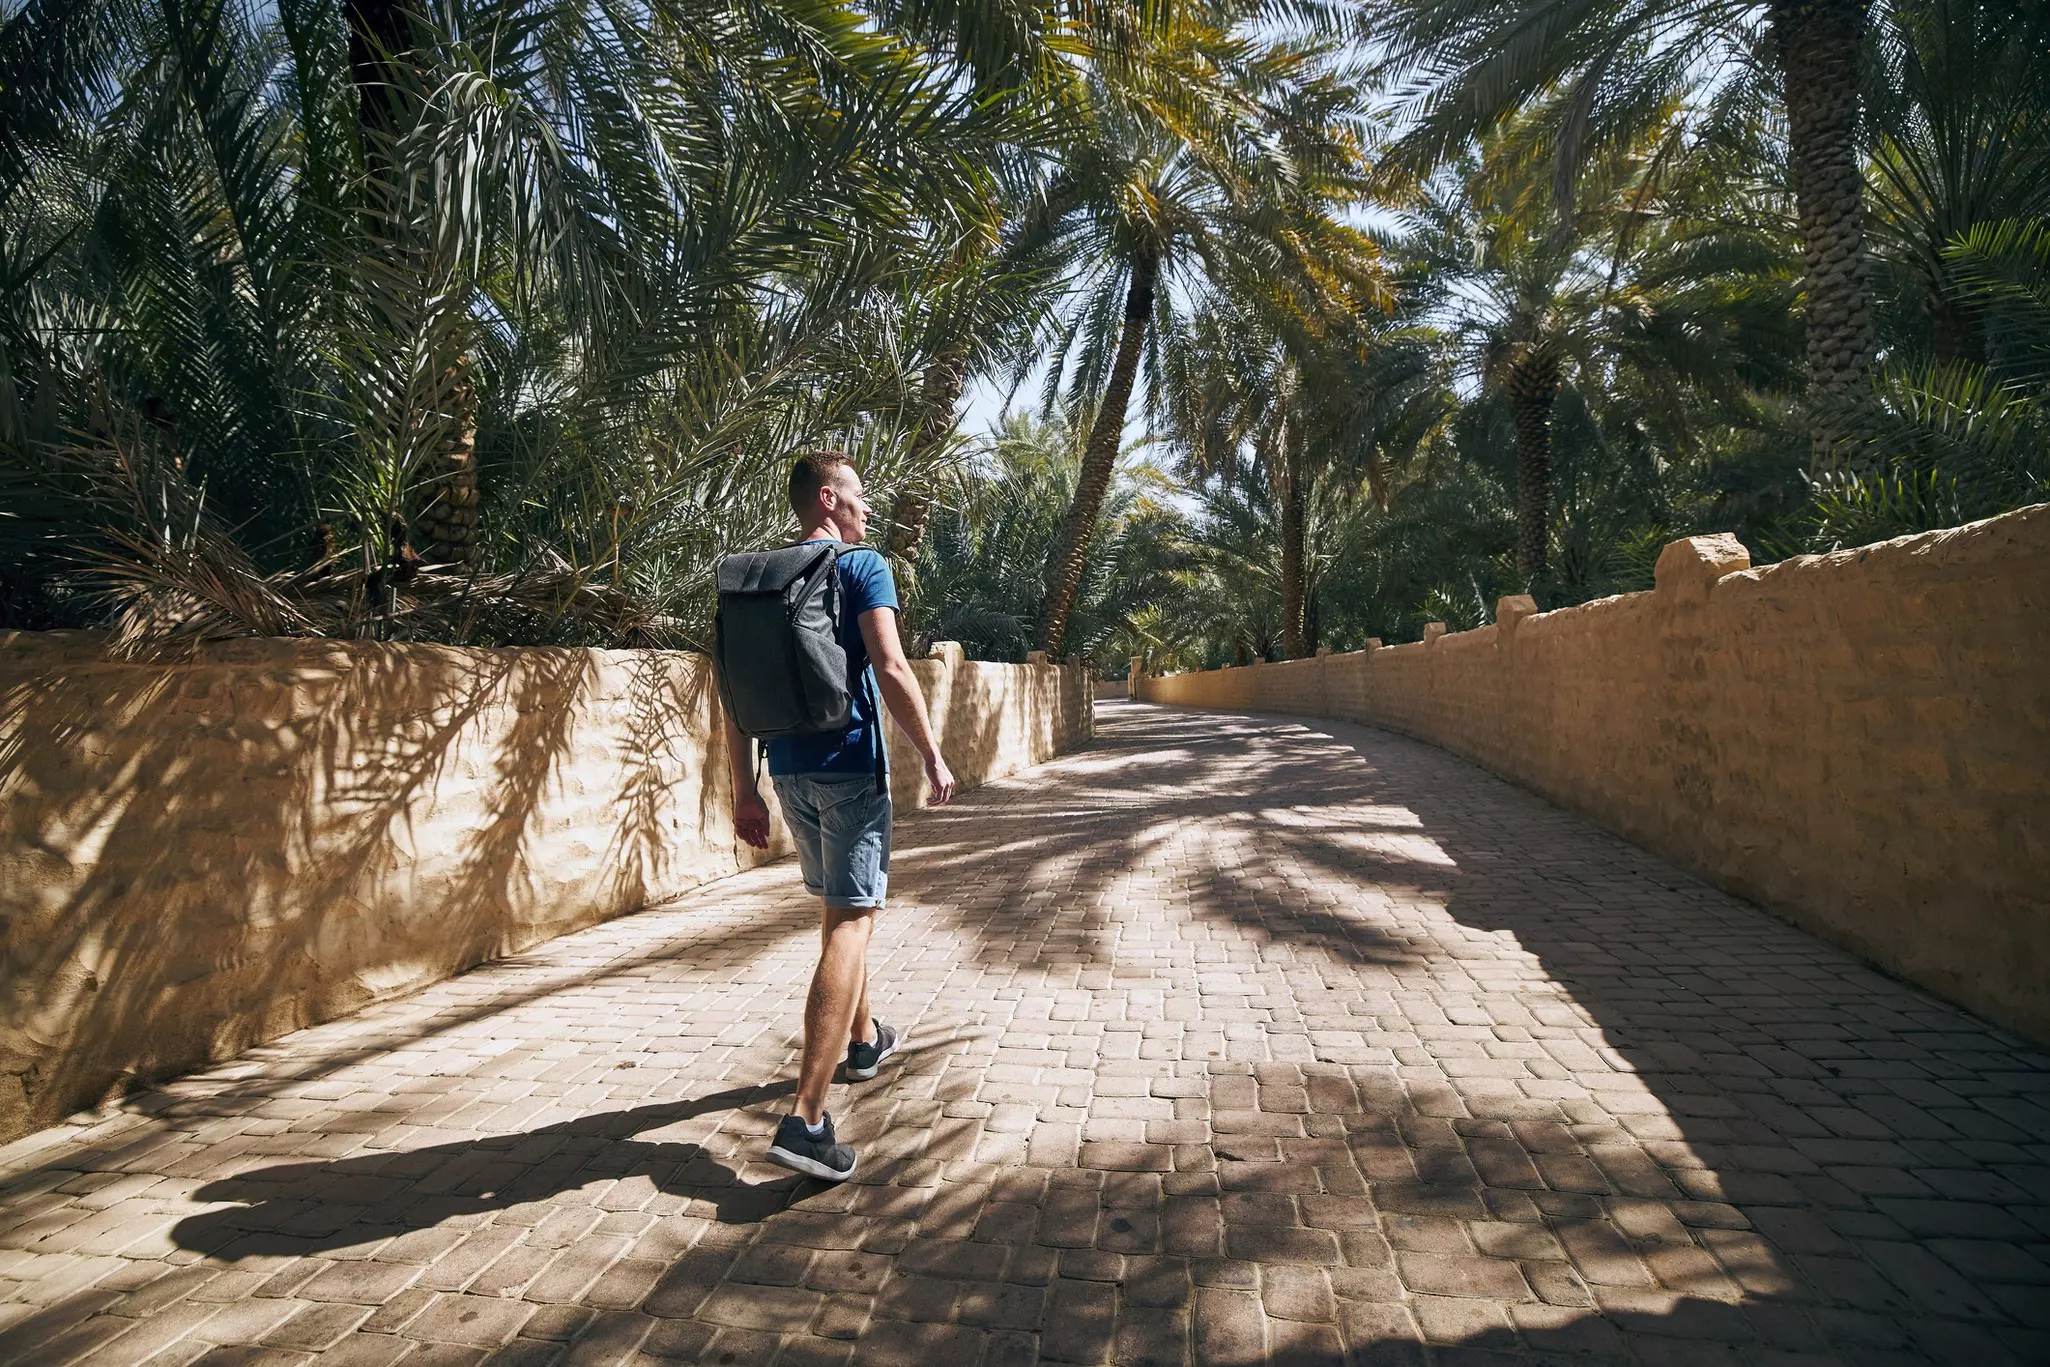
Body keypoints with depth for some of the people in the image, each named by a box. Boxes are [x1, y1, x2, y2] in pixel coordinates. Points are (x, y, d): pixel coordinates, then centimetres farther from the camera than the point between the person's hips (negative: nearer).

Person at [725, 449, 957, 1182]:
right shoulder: (863, 567, -6)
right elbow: (890, 669, -18)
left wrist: (744, 792, 12)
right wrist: (933, 758, -10)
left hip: (790, 769, 7)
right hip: (850, 766, -7)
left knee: (840, 907, 23)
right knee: (851, 920, -7)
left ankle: (864, 1038, 41)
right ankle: (806, 1117, -14)